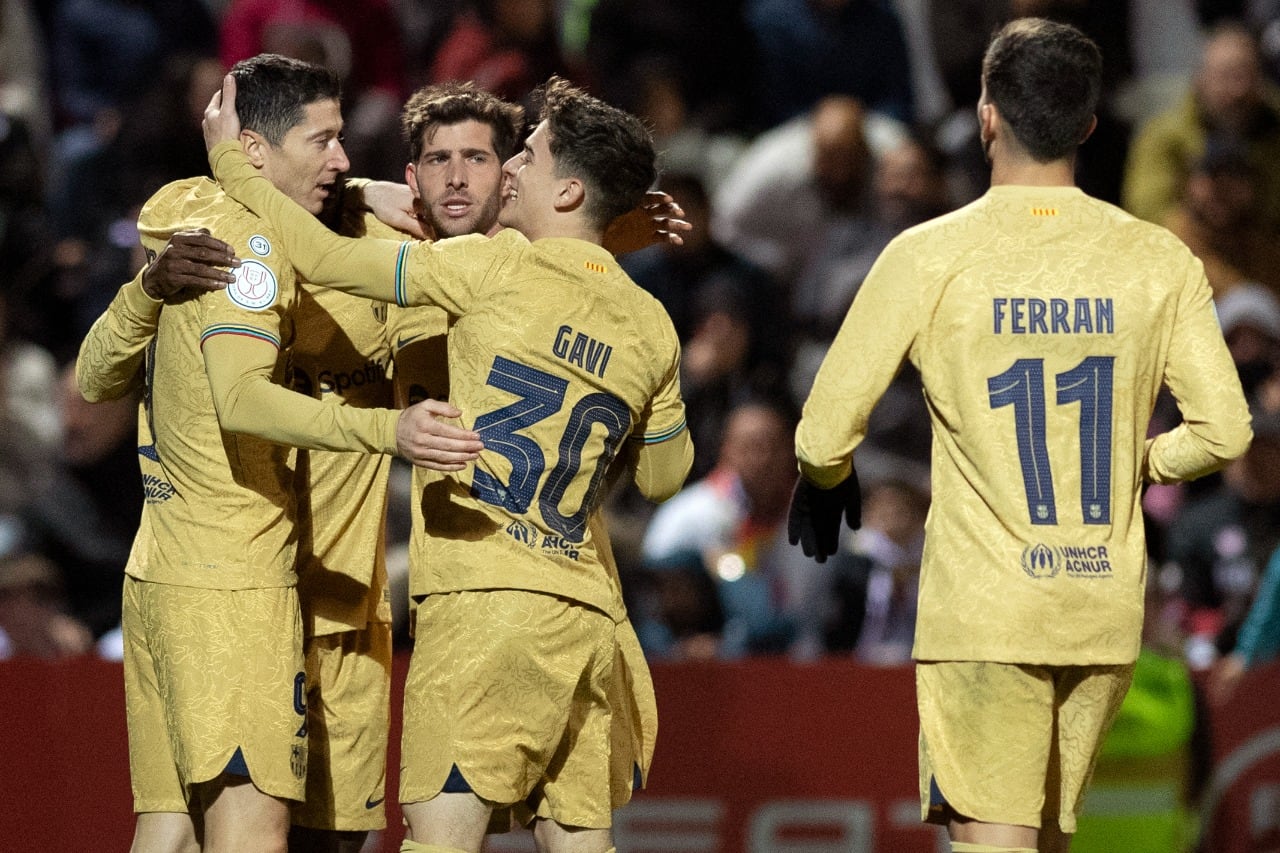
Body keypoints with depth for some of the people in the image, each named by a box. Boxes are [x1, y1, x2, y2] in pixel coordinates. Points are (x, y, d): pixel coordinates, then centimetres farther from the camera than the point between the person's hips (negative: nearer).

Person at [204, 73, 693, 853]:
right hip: (589, 612, 7)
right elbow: (664, 473, 25)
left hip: (486, 591, -7)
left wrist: (230, 161, 6)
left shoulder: (497, 269, -4)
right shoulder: (650, 326, 13)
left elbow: (326, 258, -6)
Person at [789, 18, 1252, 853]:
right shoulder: (1160, 261, 0)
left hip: (984, 611, -4)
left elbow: (827, 431, -6)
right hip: (1108, 612, 4)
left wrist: (826, 479, 18)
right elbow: (1223, 431, -1)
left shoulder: (930, 257, -8)